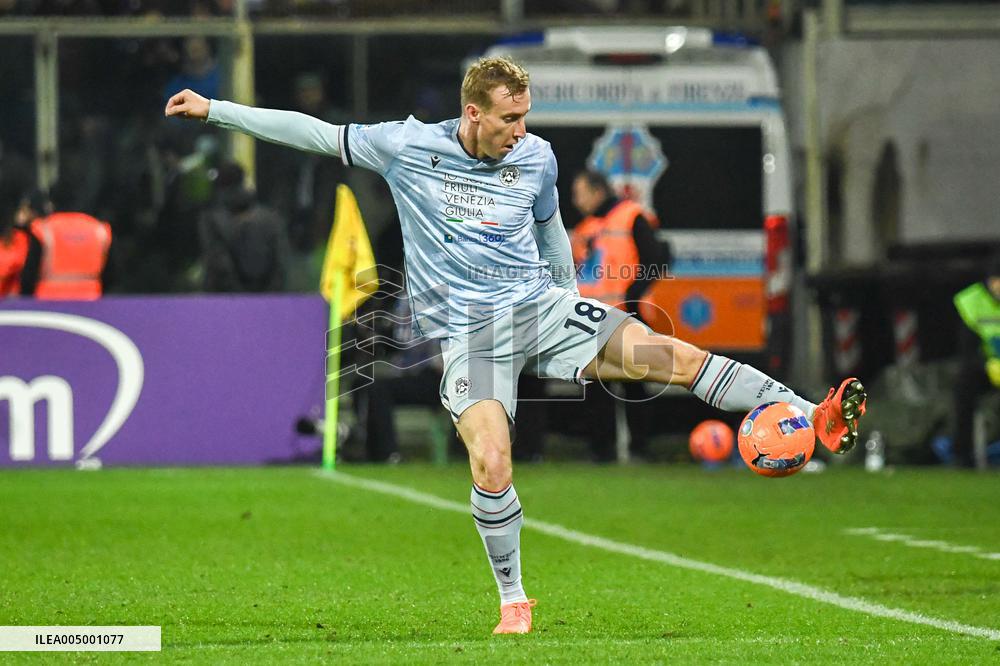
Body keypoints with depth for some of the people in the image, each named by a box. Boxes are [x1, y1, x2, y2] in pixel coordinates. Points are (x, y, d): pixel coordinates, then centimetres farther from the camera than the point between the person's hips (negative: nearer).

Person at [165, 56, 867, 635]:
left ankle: (815, 420, -18)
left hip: (541, 306, 2)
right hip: (467, 331, -2)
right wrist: (215, 110, 2)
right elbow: (315, 133, 2)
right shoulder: (408, 146, -5)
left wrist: (570, 301, 31)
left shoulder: (537, 158, 3)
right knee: (491, 463, -23)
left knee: (671, 355, -16)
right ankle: (513, 601, -3)